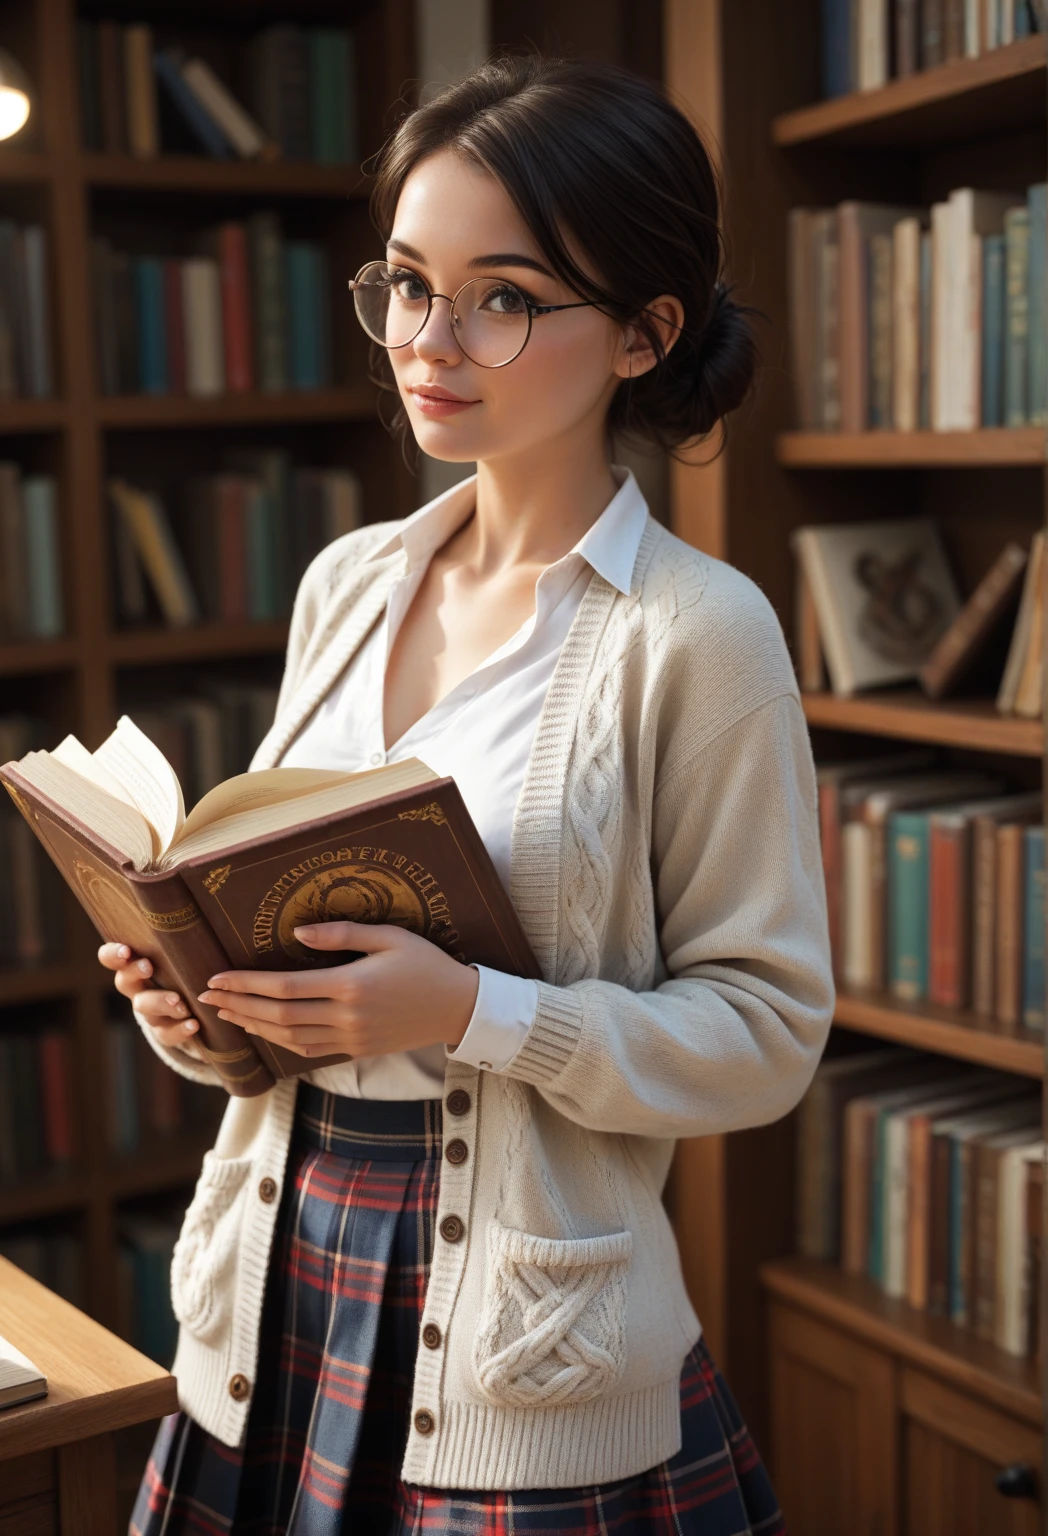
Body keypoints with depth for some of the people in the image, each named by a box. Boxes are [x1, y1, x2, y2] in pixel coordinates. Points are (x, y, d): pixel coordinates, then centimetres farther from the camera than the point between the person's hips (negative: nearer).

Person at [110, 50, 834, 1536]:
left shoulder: (699, 631, -13)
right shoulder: (346, 582, 5)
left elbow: (766, 1028, -12)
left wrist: (468, 1011, -24)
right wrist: (197, 986, -6)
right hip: (281, 1286, 5)